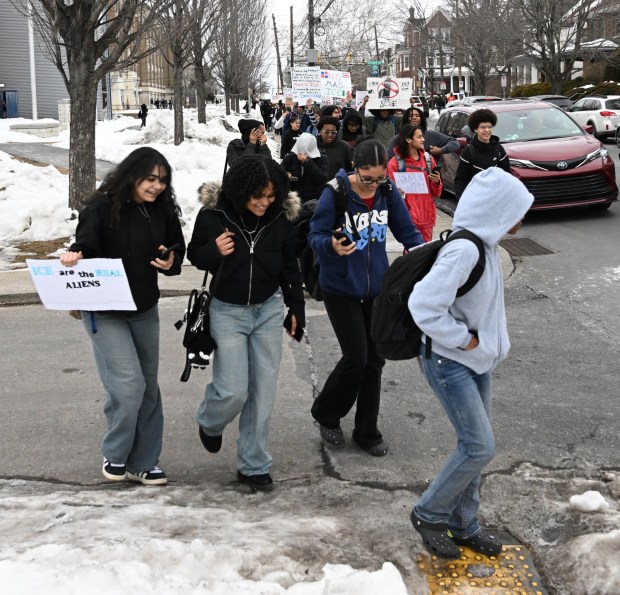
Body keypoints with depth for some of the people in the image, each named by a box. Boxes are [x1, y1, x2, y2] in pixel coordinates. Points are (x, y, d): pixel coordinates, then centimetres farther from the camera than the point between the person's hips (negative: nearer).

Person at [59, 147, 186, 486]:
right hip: (105, 311, -6)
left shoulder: (163, 211, 0)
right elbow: (85, 244, -21)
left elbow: (178, 248, 11)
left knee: (148, 387, 10)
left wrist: (171, 262, -11)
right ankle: (114, 455, 11)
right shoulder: (102, 208, -14)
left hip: (145, 309, 6)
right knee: (128, 384, -14)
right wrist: (74, 256, -43)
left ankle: (142, 463, 23)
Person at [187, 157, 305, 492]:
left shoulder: (280, 219, -4)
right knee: (233, 391, -7)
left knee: (263, 392, 3)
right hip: (228, 311, -3)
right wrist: (214, 251, -21)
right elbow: (194, 254, 1)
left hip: (269, 310, 3)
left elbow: (290, 267, 8)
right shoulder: (213, 214, -12)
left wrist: (296, 310, 10)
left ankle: (253, 465, 18)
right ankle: (210, 423, 30)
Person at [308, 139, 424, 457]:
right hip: (341, 290, -4)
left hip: (377, 287, 4)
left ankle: (367, 432, 24)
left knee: (375, 359, 8)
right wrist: (332, 245, -36)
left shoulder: (388, 192, -6)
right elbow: (315, 236, -14)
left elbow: (407, 230, 1)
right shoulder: (335, 194, -18)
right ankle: (326, 415, 20)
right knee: (356, 358, -8)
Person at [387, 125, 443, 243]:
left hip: (427, 214, 4)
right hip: (408, 214, -4)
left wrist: (436, 182, -8)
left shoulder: (428, 159, 9)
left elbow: (436, 192, 13)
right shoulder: (396, 162, -4)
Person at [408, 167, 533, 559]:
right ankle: (429, 514, 13)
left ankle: (464, 526, 29)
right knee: (480, 448, -7)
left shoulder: (486, 244, 4)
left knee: (474, 446, 14)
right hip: (450, 363, -9)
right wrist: (464, 339, -20)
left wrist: (487, 344, 9)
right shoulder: (465, 251, -26)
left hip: (477, 361, 9)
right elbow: (424, 306, -31)